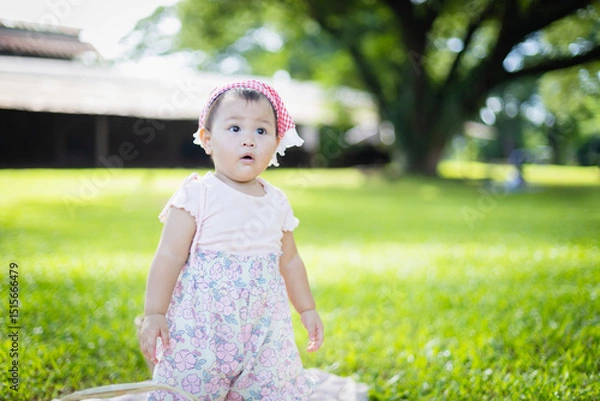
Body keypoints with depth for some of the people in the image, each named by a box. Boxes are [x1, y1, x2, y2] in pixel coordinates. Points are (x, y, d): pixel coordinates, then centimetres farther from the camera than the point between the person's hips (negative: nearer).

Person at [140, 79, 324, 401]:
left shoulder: (276, 203, 9)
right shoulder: (198, 196, -8)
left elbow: (289, 261, 21)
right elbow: (169, 257, -11)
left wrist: (307, 309, 24)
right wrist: (153, 315, -15)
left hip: (264, 329, 5)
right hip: (201, 326, -5)